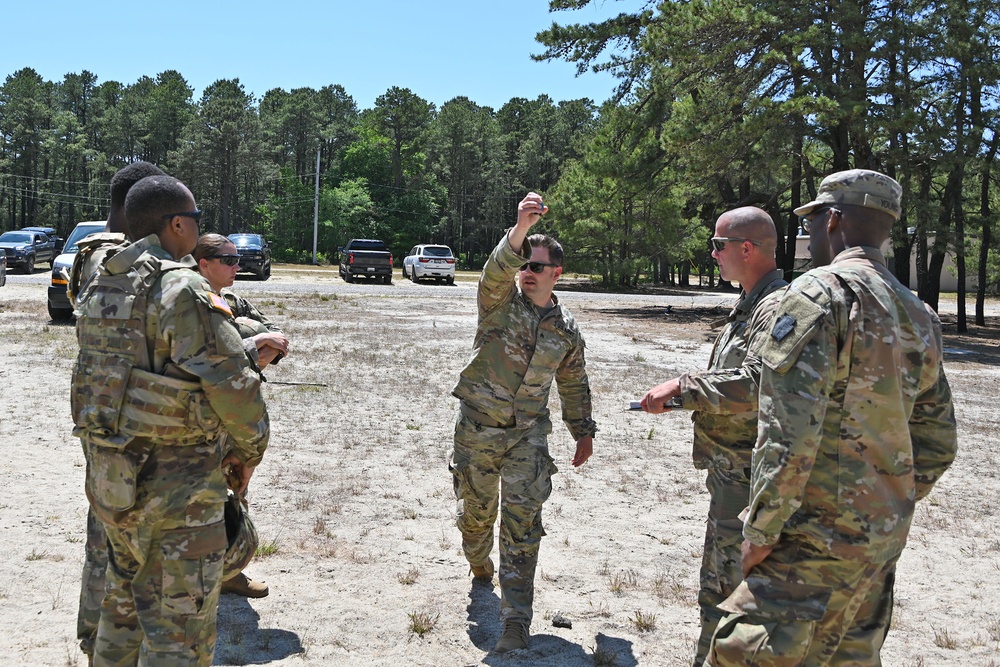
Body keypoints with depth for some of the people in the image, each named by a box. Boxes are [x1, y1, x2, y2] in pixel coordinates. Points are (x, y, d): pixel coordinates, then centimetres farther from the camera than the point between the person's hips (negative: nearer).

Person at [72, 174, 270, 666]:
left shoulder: (99, 287, 7)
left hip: (110, 478, 8)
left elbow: (91, 377, 13)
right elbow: (231, 383, -22)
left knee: (124, 606, 25)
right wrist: (249, 449, -5)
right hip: (177, 490, -8)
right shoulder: (183, 290, -19)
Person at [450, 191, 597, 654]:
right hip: (476, 429, 0)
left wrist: (583, 432, 19)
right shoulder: (500, 301, -6)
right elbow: (496, 270, -30)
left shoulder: (566, 329, 4)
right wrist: (520, 229, -46)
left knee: (523, 518, -9)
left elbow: (574, 384, 17)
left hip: (527, 433, 1)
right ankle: (479, 567, 47)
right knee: (476, 510, 15)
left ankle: (516, 617, -6)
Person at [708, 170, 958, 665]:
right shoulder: (919, 316, 12)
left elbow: (790, 428, -22)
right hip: (885, 540, 9)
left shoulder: (821, 293, -14)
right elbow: (938, 445, 17)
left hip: (818, 539, -9)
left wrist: (761, 531, -15)